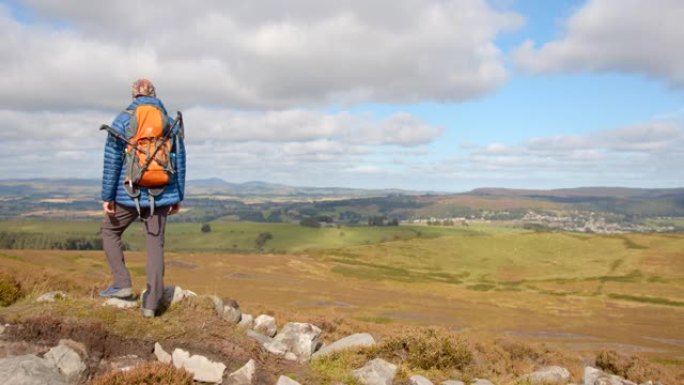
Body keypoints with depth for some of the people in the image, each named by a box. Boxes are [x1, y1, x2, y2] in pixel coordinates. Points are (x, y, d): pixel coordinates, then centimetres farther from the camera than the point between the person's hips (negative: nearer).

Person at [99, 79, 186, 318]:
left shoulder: (122, 120, -1)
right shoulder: (170, 122, 7)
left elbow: (112, 160, -6)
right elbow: (179, 161, 8)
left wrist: (107, 196, -2)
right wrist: (178, 197, 14)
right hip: (161, 195, 2)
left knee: (110, 231, 21)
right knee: (155, 245, 6)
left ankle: (122, 284, 13)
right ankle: (151, 303, 6)